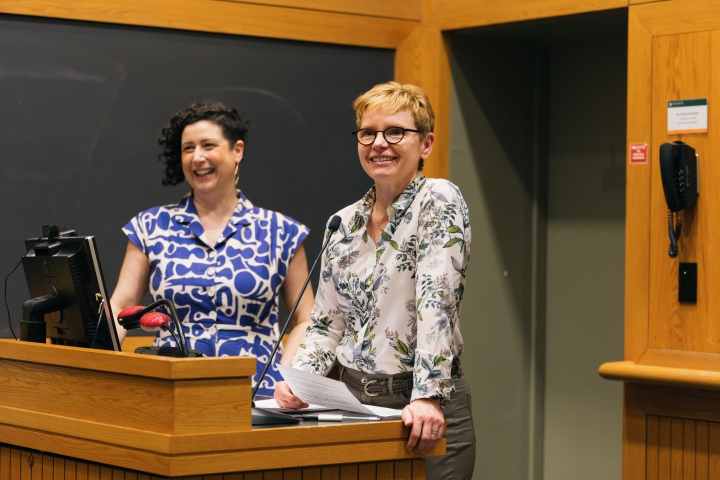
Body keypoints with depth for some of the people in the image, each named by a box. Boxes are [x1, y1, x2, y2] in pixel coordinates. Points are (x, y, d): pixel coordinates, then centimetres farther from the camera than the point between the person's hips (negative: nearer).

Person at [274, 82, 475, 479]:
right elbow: (327, 323, 12)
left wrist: (427, 397, -30)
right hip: (353, 401, 6)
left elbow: (436, 301, -21)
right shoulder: (345, 223, 9)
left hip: (424, 415, -5)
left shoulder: (438, 201, -10)